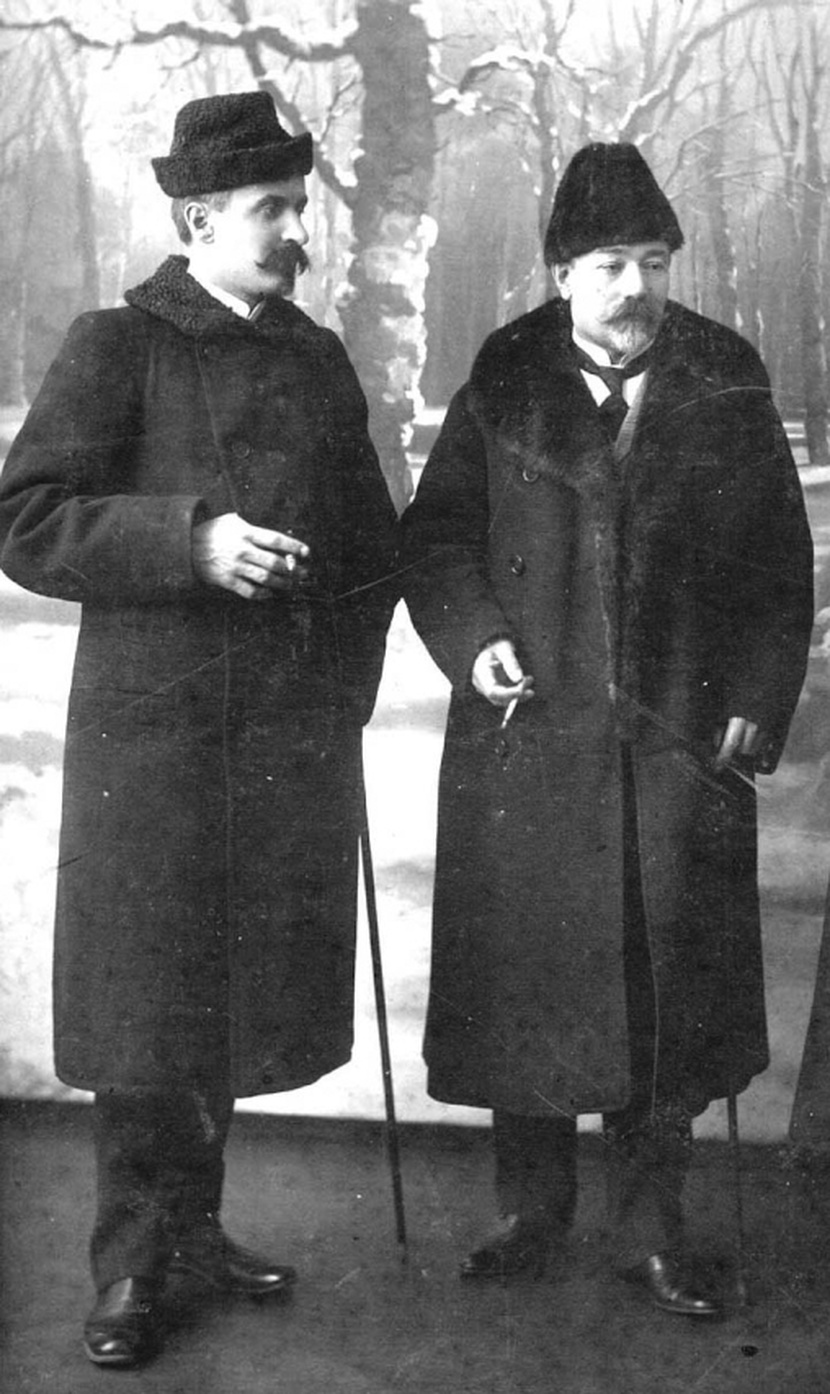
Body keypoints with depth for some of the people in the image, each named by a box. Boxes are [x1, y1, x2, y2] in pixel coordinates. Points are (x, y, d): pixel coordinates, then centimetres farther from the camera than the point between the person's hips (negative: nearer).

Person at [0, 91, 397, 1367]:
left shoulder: (320, 361, 13)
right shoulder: (117, 349, -3)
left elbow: (371, 542, 21)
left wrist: (347, 686, 10)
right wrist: (191, 539, -21)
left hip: (295, 741, 5)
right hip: (152, 735, -5)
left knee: (242, 993, 12)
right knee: (146, 1002, 1)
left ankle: (190, 1222, 30)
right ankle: (133, 1269, 16)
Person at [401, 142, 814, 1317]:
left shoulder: (729, 392, 3)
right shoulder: (504, 391, 2)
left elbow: (779, 567, 6)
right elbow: (435, 533, 8)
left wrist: (757, 701, -2)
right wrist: (472, 636, -8)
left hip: (682, 741, 0)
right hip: (528, 739, 0)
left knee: (669, 984, 5)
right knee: (526, 977, 7)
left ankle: (649, 1229, 21)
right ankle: (532, 1211, 26)